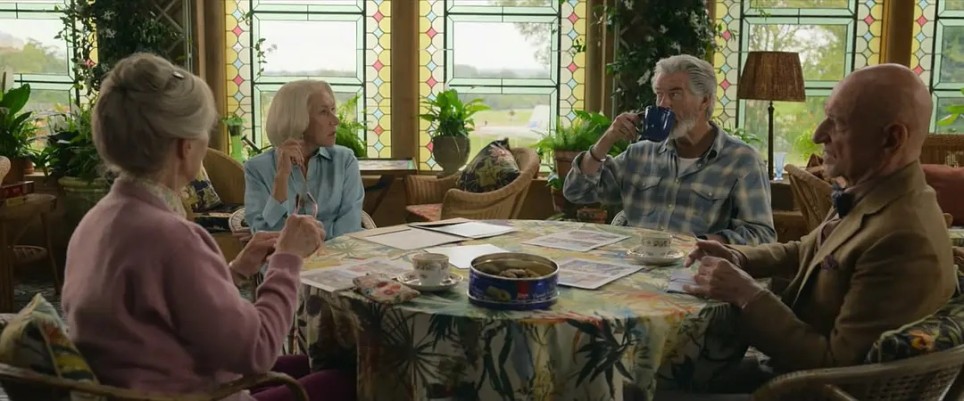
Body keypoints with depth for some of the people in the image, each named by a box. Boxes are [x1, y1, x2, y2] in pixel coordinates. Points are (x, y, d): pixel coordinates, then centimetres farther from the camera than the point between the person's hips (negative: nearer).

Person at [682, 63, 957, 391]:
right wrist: (735, 258, -1)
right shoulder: (868, 195, 0)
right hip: (795, 366, 8)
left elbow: (837, 365, -27)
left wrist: (747, 295, -24)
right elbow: (803, 253, 17)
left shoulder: (905, 242, -31)